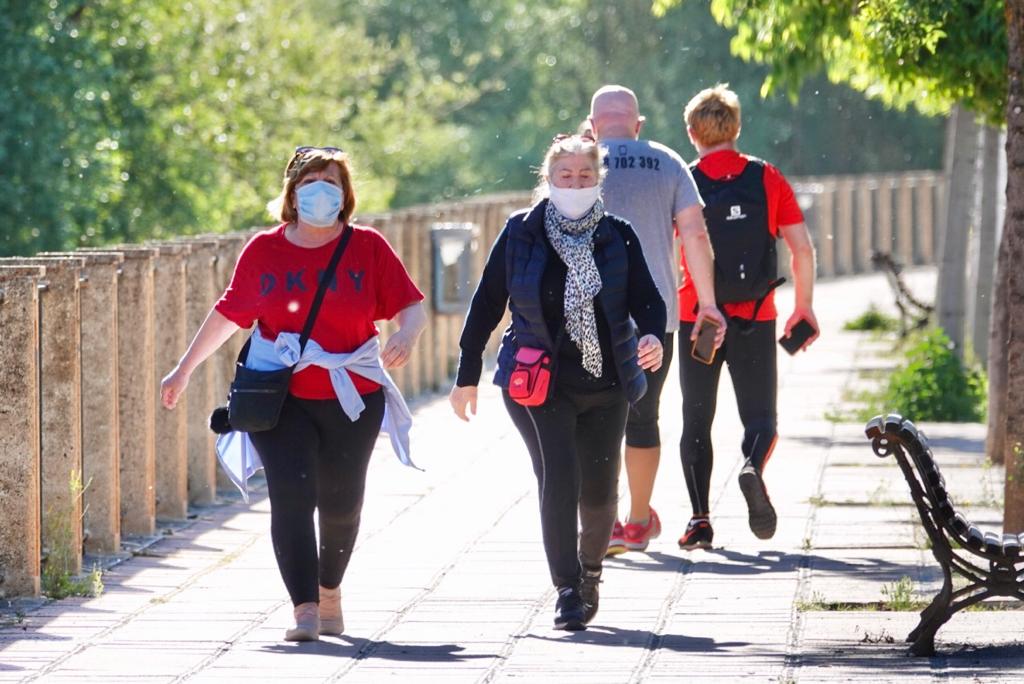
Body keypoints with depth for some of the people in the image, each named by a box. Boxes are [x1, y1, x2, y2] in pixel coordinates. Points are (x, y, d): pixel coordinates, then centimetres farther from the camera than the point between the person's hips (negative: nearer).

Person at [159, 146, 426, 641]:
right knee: (291, 494, -16)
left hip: (351, 400, 1)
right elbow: (228, 313, 15)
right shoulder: (264, 251, 3)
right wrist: (184, 370, 18)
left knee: (341, 503, 7)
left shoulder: (368, 248, 1)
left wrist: (406, 335, -23)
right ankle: (305, 609, -18)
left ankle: (329, 591, 34)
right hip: (281, 398, -1)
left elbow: (412, 307, 0)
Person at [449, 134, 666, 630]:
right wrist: (467, 376, 7)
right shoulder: (520, 234, 0)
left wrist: (652, 335, -22)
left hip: (605, 385, 2)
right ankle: (567, 590, -10)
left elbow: (645, 298, 2)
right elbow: (486, 305, 6)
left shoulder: (617, 237, 3)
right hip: (540, 383, -2)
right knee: (558, 480, -16)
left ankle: (589, 574, 34)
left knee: (599, 492, 7)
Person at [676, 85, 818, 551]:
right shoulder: (767, 179, 2)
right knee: (759, 417, 8)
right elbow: (802, 248, 0)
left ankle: (700, 519, 1)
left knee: (696, 421, 10)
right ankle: (753, 468, -24)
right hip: (756, 319, 0)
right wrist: (804, 307, 10)